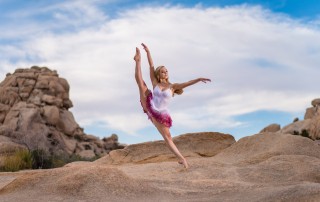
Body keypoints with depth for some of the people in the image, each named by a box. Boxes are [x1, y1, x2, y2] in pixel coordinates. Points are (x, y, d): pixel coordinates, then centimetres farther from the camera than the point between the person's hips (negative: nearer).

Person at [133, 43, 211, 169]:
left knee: (167, 137, -4)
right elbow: (151, 66, 0)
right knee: (140, 80, -7)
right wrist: (147, 52, -2)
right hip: (149, 107, 1)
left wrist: (198, 79, -28)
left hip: (161, 115, -1)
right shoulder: (155, 83, 2)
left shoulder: (172, 86, 0)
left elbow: (186, 84, -13)